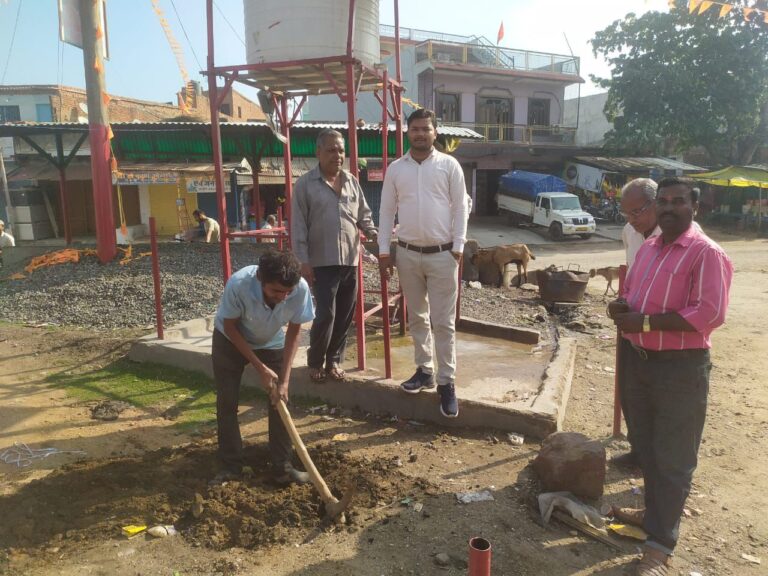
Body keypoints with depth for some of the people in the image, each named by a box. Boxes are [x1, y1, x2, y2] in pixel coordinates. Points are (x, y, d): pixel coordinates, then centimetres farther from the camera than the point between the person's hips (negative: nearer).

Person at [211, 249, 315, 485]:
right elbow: (230, 327, -22)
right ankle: (231, 466, 15)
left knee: (280, 399, -4)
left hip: (272, 343, 2)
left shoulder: (301, 289, -34)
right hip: (230, 341, -1)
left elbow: (293, 333, -18)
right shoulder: (238, 284, -39)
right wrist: (261, 368, -23)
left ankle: (282, 466, 8)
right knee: (227, 402, 0)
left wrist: (284, 380, -22)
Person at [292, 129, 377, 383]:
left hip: (351, 259, 5)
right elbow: (298, 226, -5)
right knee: (326, 315, -6)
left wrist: (375, 234, -3)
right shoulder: (305, 184, -3)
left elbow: (364, 216, 16)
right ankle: (315, 362, 16)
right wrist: (303, 260, -10)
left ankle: (333, 361, 25)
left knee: (345, 315, 9)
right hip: (323, 262, -5)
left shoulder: (352, 182, 11)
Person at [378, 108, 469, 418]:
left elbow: (460, 208, -2)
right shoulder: (396, 168, 5)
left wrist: (458, 248, -8)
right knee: (417, 318, 13)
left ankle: (446, 382, 7)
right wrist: (384, 250, 3)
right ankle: (424, 370, 27)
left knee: (444, 321, 0)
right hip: (408, 253, 3)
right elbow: (387, 211, 6)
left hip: (442, 254, -3)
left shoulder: (449, 165, -1)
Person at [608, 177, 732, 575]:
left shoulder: (707, 253, -13)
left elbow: (709, 314, -23)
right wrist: (621, 307, -2)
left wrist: (645, 322, -23)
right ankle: (655, 512, 41)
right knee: (645, 447, 20)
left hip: (680, 368, -7)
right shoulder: (647, 249, 10)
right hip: (636, 360, 8)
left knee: (672, 459, 3)